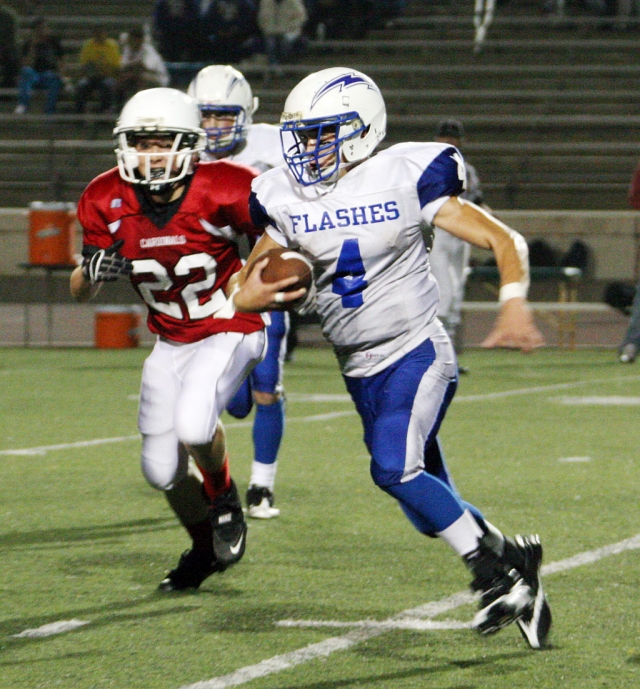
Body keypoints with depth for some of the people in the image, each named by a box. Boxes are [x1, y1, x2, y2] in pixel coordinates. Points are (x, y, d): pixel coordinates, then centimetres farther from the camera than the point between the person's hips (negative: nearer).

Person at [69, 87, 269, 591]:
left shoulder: (221, 193, -23)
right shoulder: (108, 202, -12)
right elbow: (81, 292, -4)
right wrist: (92, 271, -26)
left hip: (230, 333, -5)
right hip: (171, 343, 5)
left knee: (193, 426, -30)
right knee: (164, 471, 5)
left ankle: (224, 497, 4)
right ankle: (206, 549, 36)